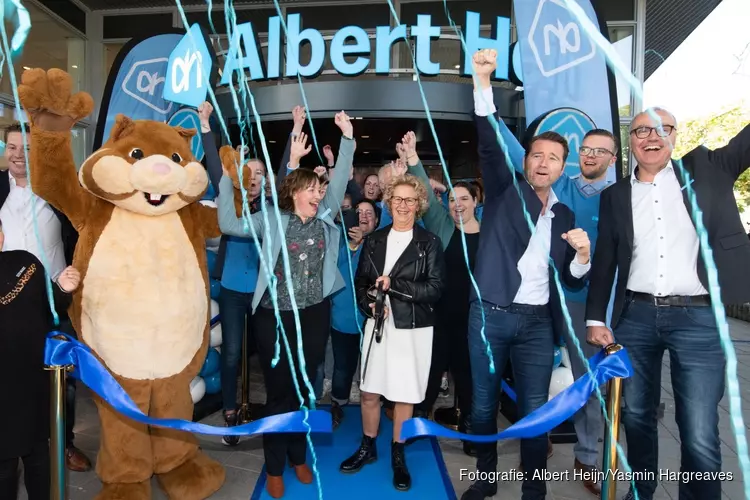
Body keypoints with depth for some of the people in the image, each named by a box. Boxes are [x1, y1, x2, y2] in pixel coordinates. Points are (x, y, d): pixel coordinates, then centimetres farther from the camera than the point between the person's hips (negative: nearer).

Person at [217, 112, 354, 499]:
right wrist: (227, 178, -8)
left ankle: (299, 457, 34)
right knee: (278, 391, 7)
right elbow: (228, 224, -6)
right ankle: (274, 466, 25)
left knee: (304, 389, 15)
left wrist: (347, 139, -6)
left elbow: (340, 180, 1)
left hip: (314, 316, 3)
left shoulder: (325, 218, 7)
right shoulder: (272, 220, 0)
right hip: (275, 317, -2)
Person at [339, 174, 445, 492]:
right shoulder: (374, 240, 7)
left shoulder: (429, 243, -4)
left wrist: (393, 284, -17)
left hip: (412, 328, -3)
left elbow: (434, 289, -10)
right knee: (369, 391, 11)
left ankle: (398, 456, 29)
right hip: (377, 323, 3)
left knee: (404, 394, 9)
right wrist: (370, 306, -12)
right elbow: (360, 283, 8)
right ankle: (367, 448, 33)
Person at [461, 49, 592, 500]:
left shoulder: (565, 216, 13)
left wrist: (583, 255, -9)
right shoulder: (505, 188, 5)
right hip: (490, 315, -2)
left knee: (535, 411, 6)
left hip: (538, 322, 2)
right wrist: (483, 83, -25)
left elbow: (572, 281, 13)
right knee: (484, 404, 10)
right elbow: (489, 144, -12)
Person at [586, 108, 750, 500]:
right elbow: (604, 262, 9)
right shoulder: (616, 195, 10)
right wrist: (596, 319, 5)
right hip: (636, 317, 2)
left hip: (698, 318, -2)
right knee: (637, 416, 13)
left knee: (700, 434, -2)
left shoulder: (706, 168, 7)